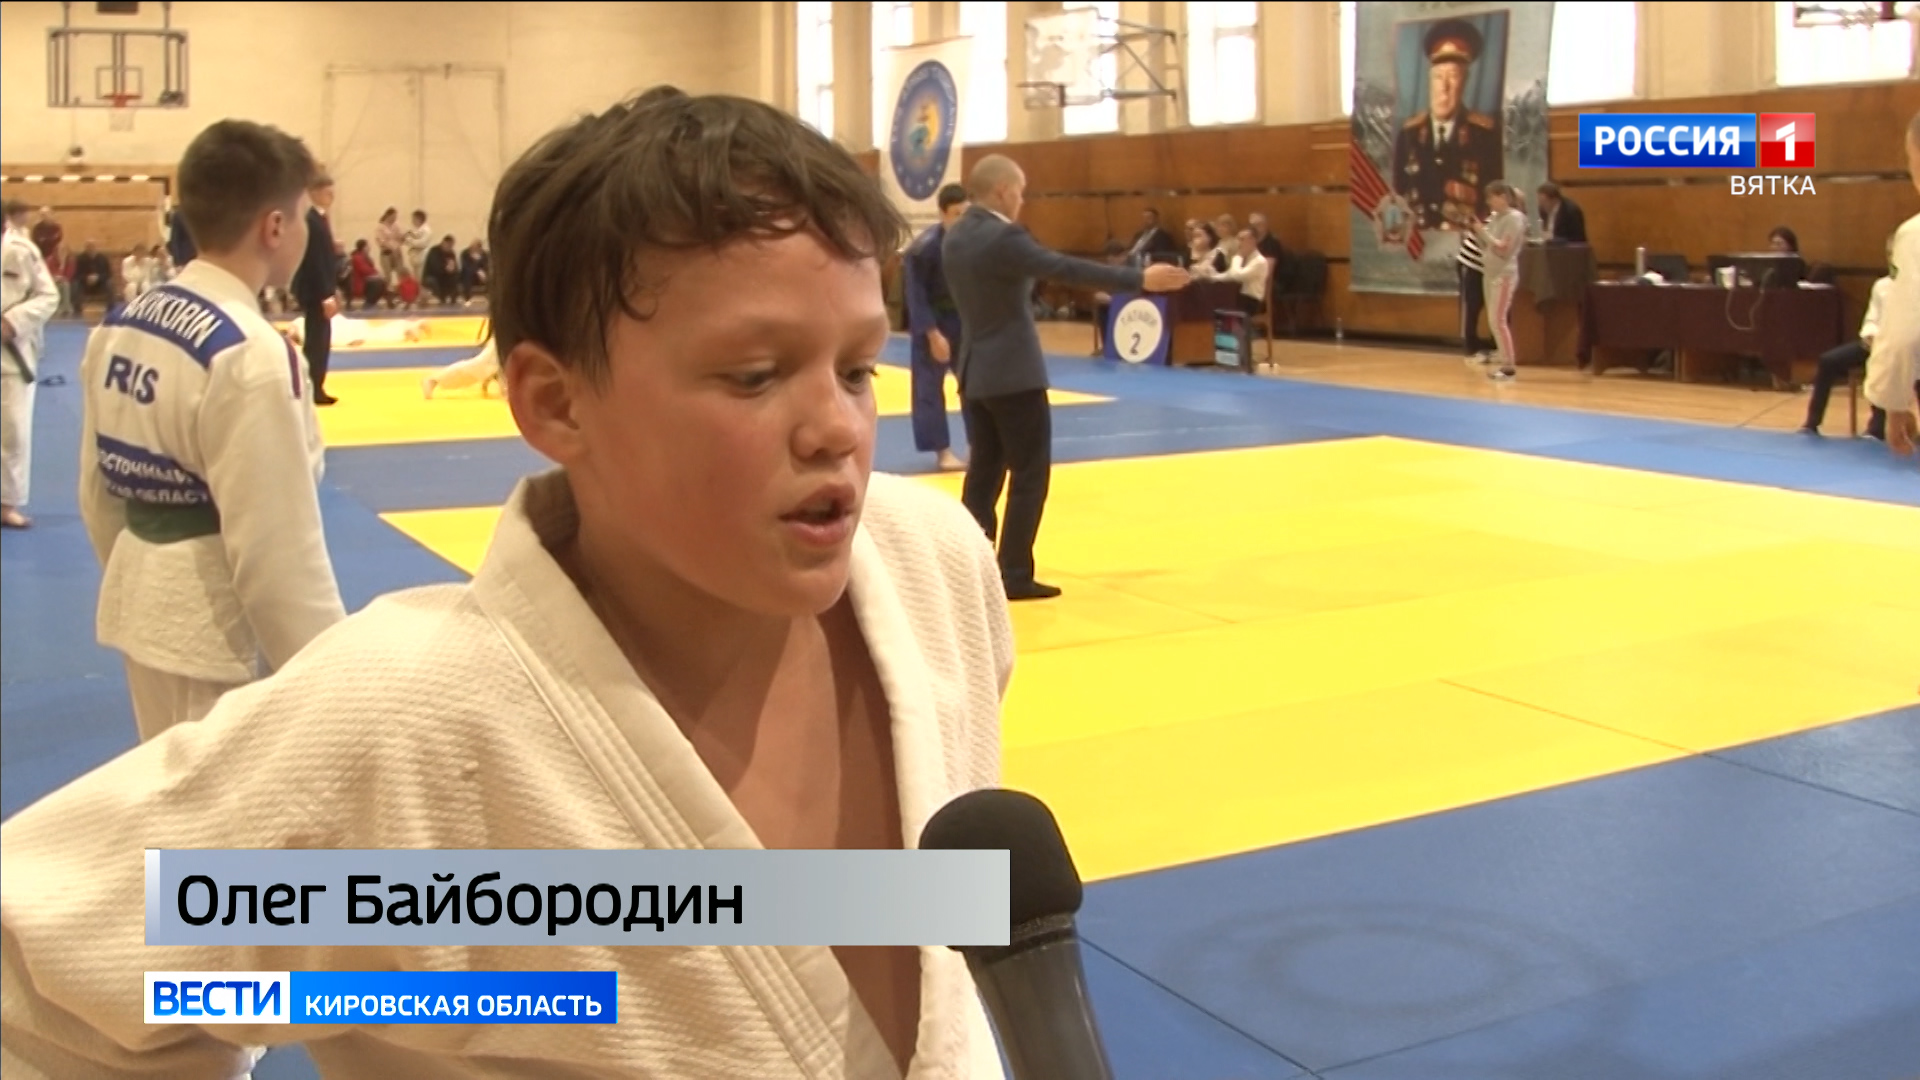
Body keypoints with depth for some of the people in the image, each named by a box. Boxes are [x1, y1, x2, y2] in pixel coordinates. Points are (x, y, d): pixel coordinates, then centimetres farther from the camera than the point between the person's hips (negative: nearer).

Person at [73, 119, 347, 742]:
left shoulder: (118, 328, 5)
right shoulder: (250, 355, -22)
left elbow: (97, 493, 13)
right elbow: (277, 547, -22)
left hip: (145, 608, 9)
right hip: (217, 625, -9)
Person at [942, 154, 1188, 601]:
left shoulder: (955, 236, 8)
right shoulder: (1003, 237, -18)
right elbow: (1066, 268, -23)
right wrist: (1140, 279, -22)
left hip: (975, 370, 9)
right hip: (1013, 372, -9)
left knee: (983, 470, 12)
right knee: (1030, 474, -1)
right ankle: (1015, 574, 0)